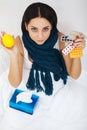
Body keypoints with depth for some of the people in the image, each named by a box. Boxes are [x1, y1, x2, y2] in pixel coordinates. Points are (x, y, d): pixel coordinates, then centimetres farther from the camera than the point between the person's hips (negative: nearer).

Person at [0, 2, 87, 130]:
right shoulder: (20, 42, -23)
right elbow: (14, 83, -22)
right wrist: (13, 55, -38)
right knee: (13, 119, -19)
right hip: (28, 85, -2)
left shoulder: (60, 39, -21)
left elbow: (74, 75, -13)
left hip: (55, 85, 2)